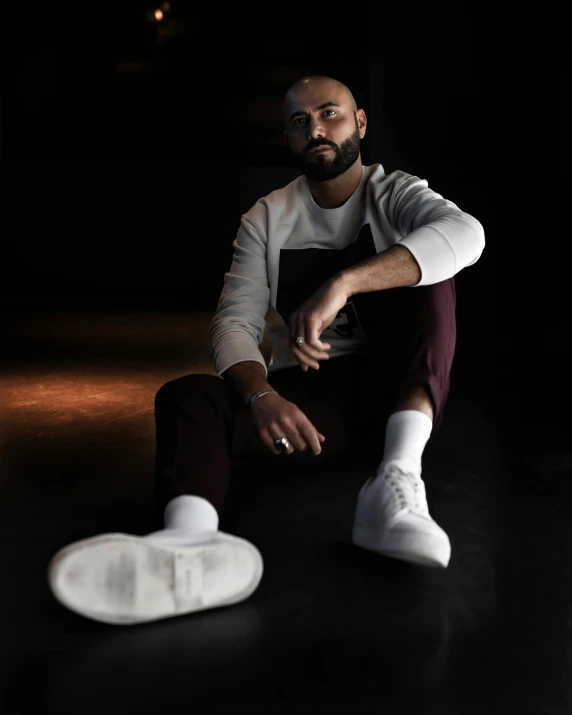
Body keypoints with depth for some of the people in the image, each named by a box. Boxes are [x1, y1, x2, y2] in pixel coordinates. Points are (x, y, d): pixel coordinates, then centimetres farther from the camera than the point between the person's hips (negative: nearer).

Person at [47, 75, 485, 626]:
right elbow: (234, 324, -3)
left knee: (423, 269, -23)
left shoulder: (397, 195, 2)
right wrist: (262, 397, -26)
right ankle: (191, 541, -56)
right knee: (186, 396, -22)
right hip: (303, 403, 2)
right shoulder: (266, 219, 10)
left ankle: (397, 477, -40)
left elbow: (465, 234, -23)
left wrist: (343, 282, -36)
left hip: (391, 396, -2)